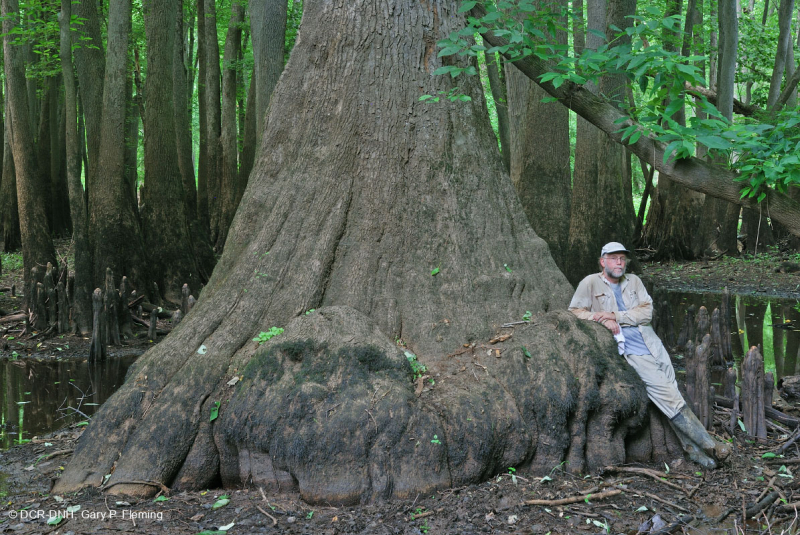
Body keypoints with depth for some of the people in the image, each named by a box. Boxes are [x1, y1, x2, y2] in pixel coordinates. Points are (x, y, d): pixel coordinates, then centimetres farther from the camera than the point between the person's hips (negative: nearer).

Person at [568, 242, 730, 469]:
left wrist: (615, 316, -9)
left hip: (651, 343, 5)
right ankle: (708, 444, -10)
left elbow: (647, 311, 5)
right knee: (666, 392, -13)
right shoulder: (591, 283, 5)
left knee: (670, 393, -3)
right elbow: (575, 310, 3)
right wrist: (602, 319, -12)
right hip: (630, 348, -5)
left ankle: (692, 448, 3)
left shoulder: (633, 281, 16)